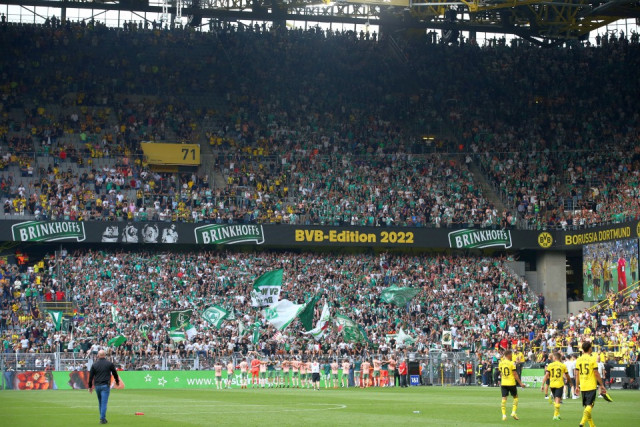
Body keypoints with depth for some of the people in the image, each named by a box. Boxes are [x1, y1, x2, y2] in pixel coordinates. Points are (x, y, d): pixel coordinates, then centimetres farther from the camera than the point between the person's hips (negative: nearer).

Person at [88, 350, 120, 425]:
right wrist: (117, 381, 27)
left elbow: (91, 376, 6)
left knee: (100, 402, 15)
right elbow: (115, 373, 10)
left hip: (97, 385, 3)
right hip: (105, 385, -3)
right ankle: (102, 418, -11)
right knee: (104, 402, -5)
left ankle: (102, 418, 21)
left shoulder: (94, 365, 4)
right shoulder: (109, 364, -1)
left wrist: (90, 386, 16)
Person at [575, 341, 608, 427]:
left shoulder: (579, 360, 5)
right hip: (591, 386, -5)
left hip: (582, 387, 5)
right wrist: (602, 385, -1)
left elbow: (577, 374, 7)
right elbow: (596, 373, -9)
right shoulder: (592, 359, -9)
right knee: (589, 406, -6)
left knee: (587, 406, 14)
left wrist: (577, 386, 16)